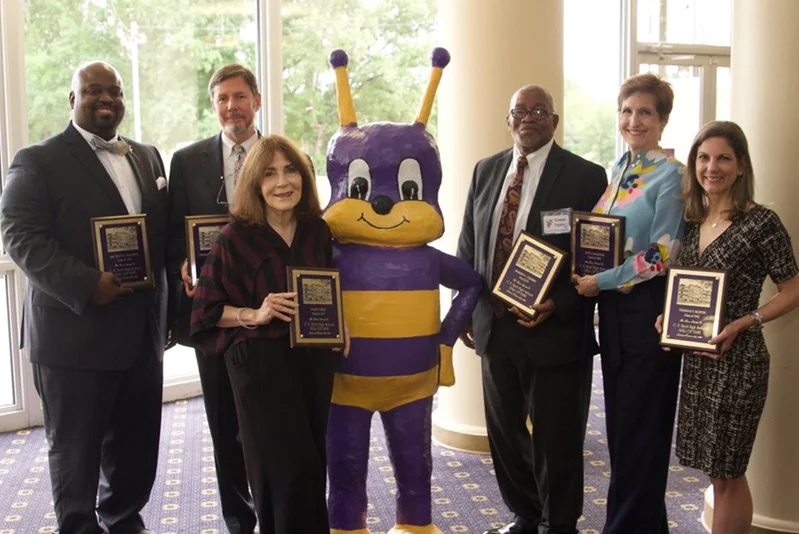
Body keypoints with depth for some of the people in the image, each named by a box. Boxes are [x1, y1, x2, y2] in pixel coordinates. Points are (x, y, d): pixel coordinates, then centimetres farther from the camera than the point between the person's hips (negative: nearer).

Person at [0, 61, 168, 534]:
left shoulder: (148, 157, 15)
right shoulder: (39, 161, -4)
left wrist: (168, 312, 9)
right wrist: (86, 285, -24)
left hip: (142, 333, 6)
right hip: (75, 334, -5)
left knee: (138, 443, 15)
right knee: (75, 449, 8)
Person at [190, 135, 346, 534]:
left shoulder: (318, 231, 5)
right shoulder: (235, 238, -8)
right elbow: (206, 308, -4)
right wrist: (254, 315, -18)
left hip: (315, 361, 5)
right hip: (261, 364, -4)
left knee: (312, 467, 11)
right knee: (291, 471, -4)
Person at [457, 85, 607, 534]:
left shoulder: (586, 177, -7)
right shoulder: (486, 171, 9)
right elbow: (469, 245, 13)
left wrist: (557, 306, -18)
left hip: (555, 330, -5)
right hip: (494, 324, 5)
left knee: (556, 439, 7)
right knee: (504, 431, 17)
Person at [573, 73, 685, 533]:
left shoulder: (670, 175, -10)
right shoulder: (618, 170, 12)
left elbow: (663, 254, -16)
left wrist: (600, 282, -13)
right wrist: (587, 278, 2)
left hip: (648, 308, -7)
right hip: (612, 307, 8)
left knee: (641, 425, 3)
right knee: (619, 421, 13)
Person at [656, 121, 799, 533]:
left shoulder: (760, 222, -12)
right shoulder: (691, 221, 7)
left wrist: (744, 322, -19)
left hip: (737, 359, -6)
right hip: (695, 358, 6)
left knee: (727, 473, 4)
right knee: (717, 470, 15)